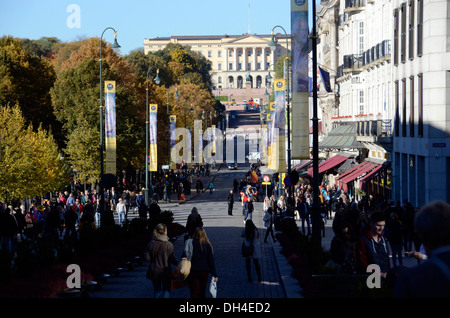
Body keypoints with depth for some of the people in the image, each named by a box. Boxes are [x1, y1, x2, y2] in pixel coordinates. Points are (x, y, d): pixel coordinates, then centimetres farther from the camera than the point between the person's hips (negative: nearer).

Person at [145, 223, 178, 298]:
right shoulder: (169, 245, -15)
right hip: (166, 271, -3)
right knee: (166, 289, 11)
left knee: (157, 289, 18)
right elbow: (172, 259, -11)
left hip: (154, 271, 3)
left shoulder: (151, 244, -7)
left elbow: (147, 257, -5)